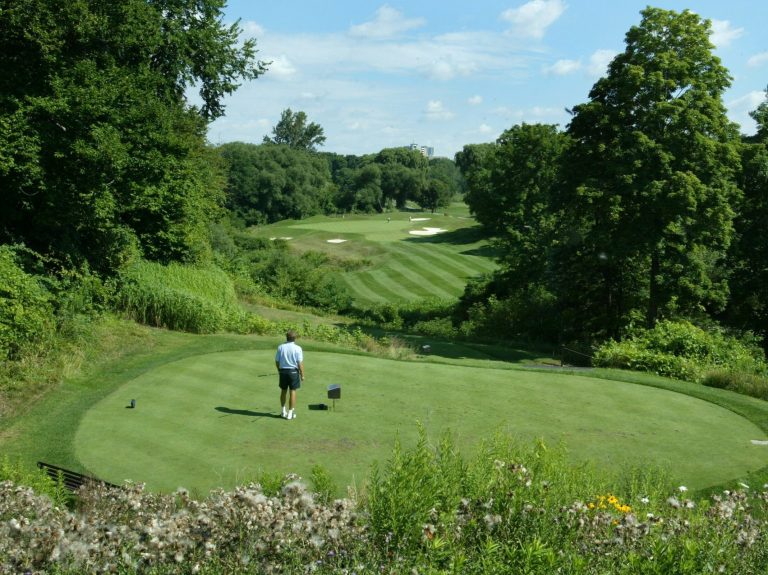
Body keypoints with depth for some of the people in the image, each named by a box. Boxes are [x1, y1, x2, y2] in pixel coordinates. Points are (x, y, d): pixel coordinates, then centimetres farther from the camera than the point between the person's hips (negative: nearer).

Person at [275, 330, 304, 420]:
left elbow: (277, 361, 2)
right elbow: (300, 363, -12)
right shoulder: (297, 348, -12)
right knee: (292, 392, 4)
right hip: (293, 372, -3)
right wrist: (302, 375, -2)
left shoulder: (280, 347, -3)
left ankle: (283, 411, 27)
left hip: (283, 371, 3)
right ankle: (290, 413, 7)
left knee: (283, 391, 16)